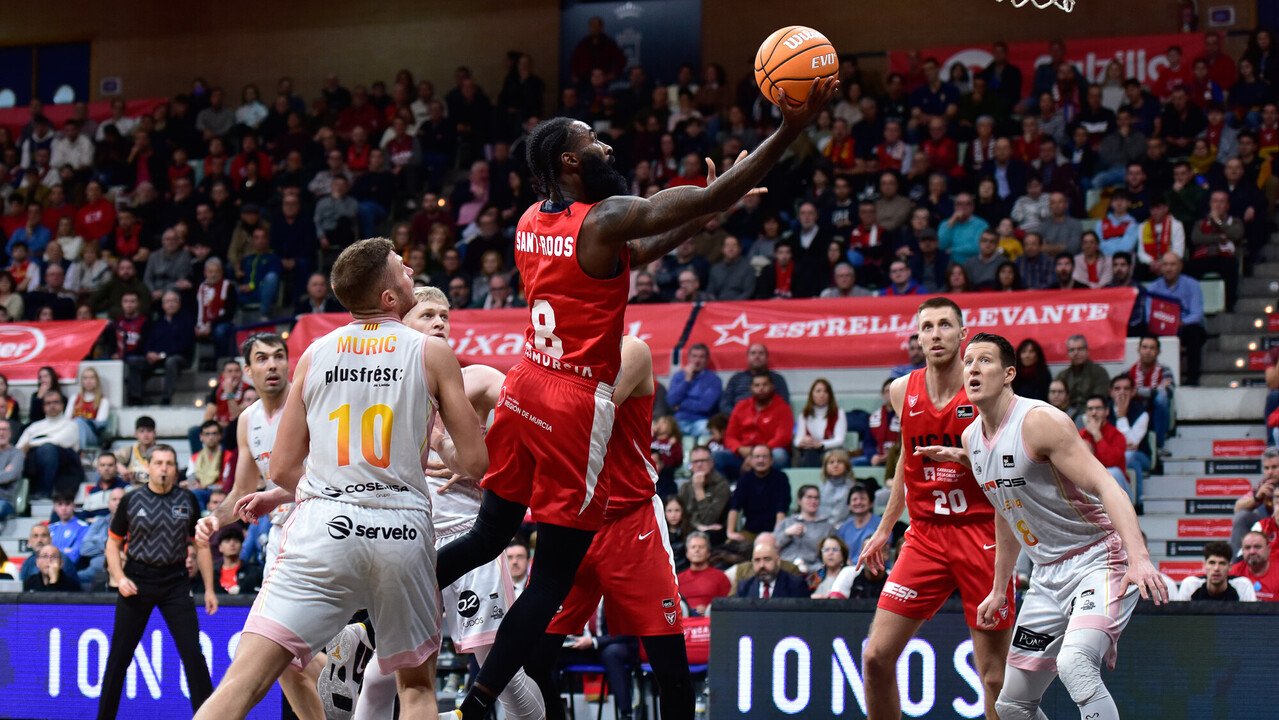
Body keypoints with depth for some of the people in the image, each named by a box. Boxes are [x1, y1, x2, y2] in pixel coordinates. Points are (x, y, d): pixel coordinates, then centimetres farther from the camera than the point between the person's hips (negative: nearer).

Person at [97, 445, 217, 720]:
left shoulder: (187, 501, 4)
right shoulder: (130, 501, 1)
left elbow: (201, 546, 9)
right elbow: (113, 543, 8)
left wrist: (209, 589, 5)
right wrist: (119, 578, -8)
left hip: (175, 582, 0)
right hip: (136, 582, 0)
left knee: (192, 653, -7)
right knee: (119, 656, 3)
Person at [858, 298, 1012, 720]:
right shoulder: (902, 392, 6)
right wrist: (885, 528, 24)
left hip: (981, 536, -4)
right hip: (925, 537, 4)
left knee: (994, 676, -3)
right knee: (876, 656, -4)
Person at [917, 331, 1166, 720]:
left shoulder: (1039, 421, -17)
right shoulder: (971, 438, 9)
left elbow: (1105, 487, -24)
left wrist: (1139, 558, -37)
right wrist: (999, 590, 26)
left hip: (1097, 561, -9)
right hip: (1048, 575, 9)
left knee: (1074, 663, -34)